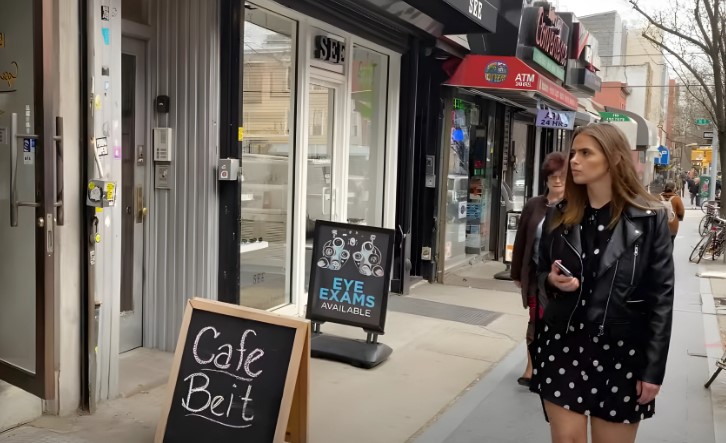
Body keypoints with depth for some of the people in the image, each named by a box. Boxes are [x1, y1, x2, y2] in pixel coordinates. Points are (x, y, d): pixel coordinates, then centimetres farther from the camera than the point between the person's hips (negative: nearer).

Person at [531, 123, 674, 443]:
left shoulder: (649, 218, -7)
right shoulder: (559, 215, 4)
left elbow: (661, 296, -6)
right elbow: (541, 272, 14)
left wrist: (654, 368, -8)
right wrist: (552, 281, -11)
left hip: (620, 351, -2)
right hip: (562, 344, 3)